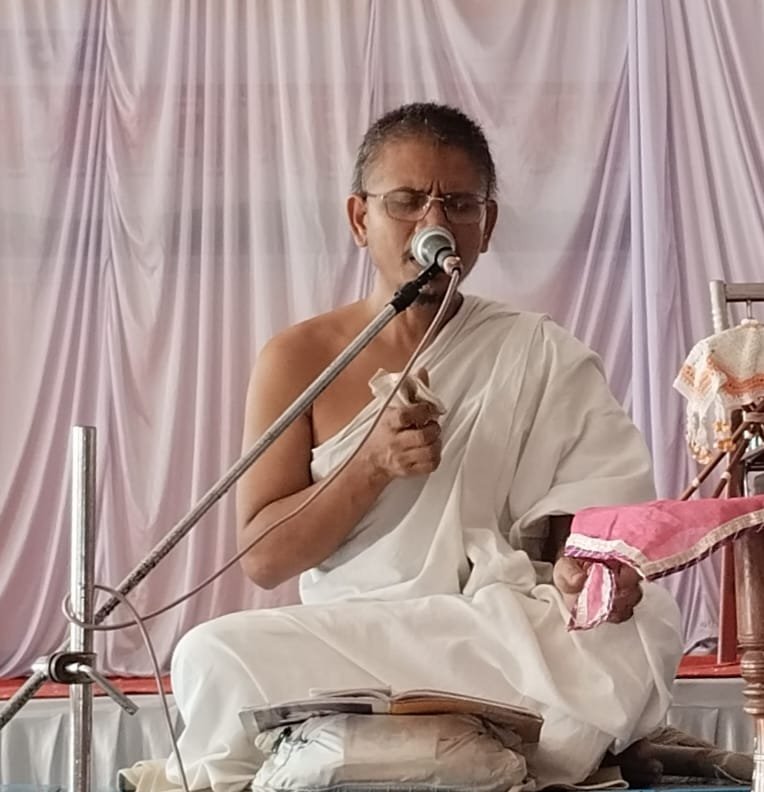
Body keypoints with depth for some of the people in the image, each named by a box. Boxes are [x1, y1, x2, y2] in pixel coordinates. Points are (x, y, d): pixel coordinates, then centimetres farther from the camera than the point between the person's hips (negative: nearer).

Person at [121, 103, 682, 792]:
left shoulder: (545, 360, 8)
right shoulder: (300, 360, 7)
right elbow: (264, 557, 2)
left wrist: (591, 572, -21)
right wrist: (374, 465, -14)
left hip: (499, 638, 2)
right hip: (345, 644, -1)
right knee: (213, 658, -31)